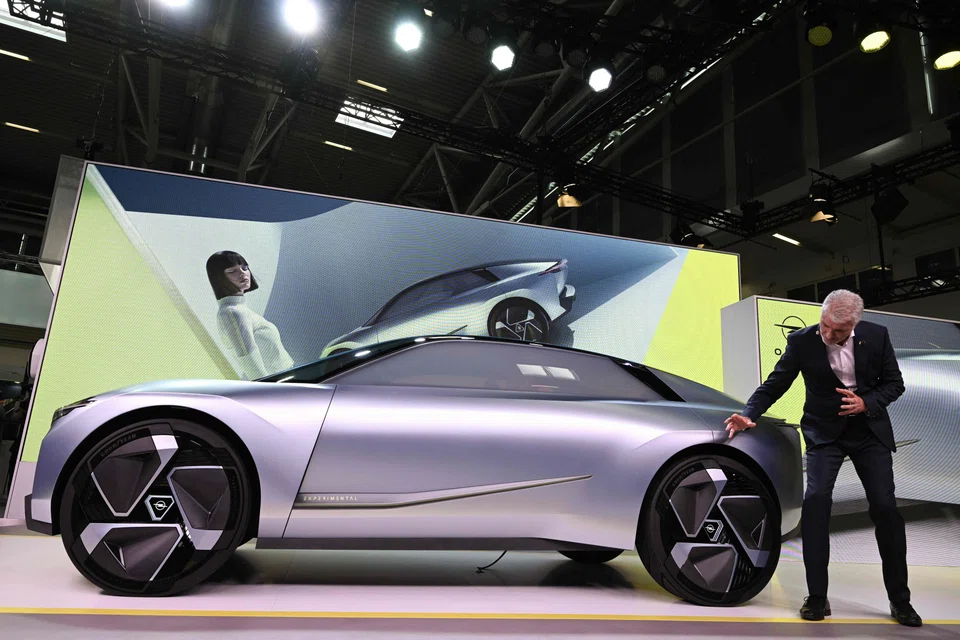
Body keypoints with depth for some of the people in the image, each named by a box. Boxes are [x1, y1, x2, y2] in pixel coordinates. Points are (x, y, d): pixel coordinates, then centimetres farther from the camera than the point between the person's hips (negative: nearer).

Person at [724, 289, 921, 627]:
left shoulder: (877, 336, -9)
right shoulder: (802, 341, -14)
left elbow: (894, 383, 1)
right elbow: (774, 384, -9)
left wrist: (866, 403, -18)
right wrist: (749, 415, -25)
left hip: (870, 430, 2)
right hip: (825, 432, -1)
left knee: (885, 508, -1)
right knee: (815, 500, -16)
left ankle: (900, 599, 18)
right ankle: (817, 596, -5)